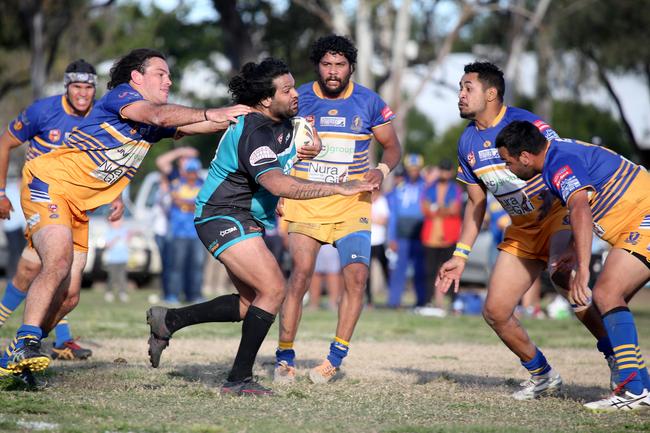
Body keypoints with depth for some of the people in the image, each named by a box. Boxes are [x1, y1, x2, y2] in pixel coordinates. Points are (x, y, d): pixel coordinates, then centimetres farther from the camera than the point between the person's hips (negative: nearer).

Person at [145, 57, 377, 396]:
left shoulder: (284, 122, 6)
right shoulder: (253, 133, -25)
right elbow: (278, 184, -38)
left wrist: (313, 148, 5)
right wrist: (338, 188, -40)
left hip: (248, 221, 10)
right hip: (224, 218, -10)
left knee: (252, 303, 12)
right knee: (273, 289, -20)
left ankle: (168, 320, 22)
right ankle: (238, 380, -14)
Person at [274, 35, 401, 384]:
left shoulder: (369, 102, 1)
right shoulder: (299, 99, -1)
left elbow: (392, 147, 10)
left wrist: (382, 170, -10)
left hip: (352, 203, 1)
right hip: (305, 200, -1)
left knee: (356, 275, -14)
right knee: (300, 273, -14)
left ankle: (336, 356, -1)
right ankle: (284, 356, -2)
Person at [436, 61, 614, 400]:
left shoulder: (524, 123, -15)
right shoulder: (468, 143, 7)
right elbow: (476, 203, 16)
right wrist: (460, 255, 10)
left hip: (559, 212, -7)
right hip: (521, 229, 7)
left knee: (560, 273, -37)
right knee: (495, 312, -2)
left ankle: (615, 355, -27)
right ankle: (542, 376, 17)